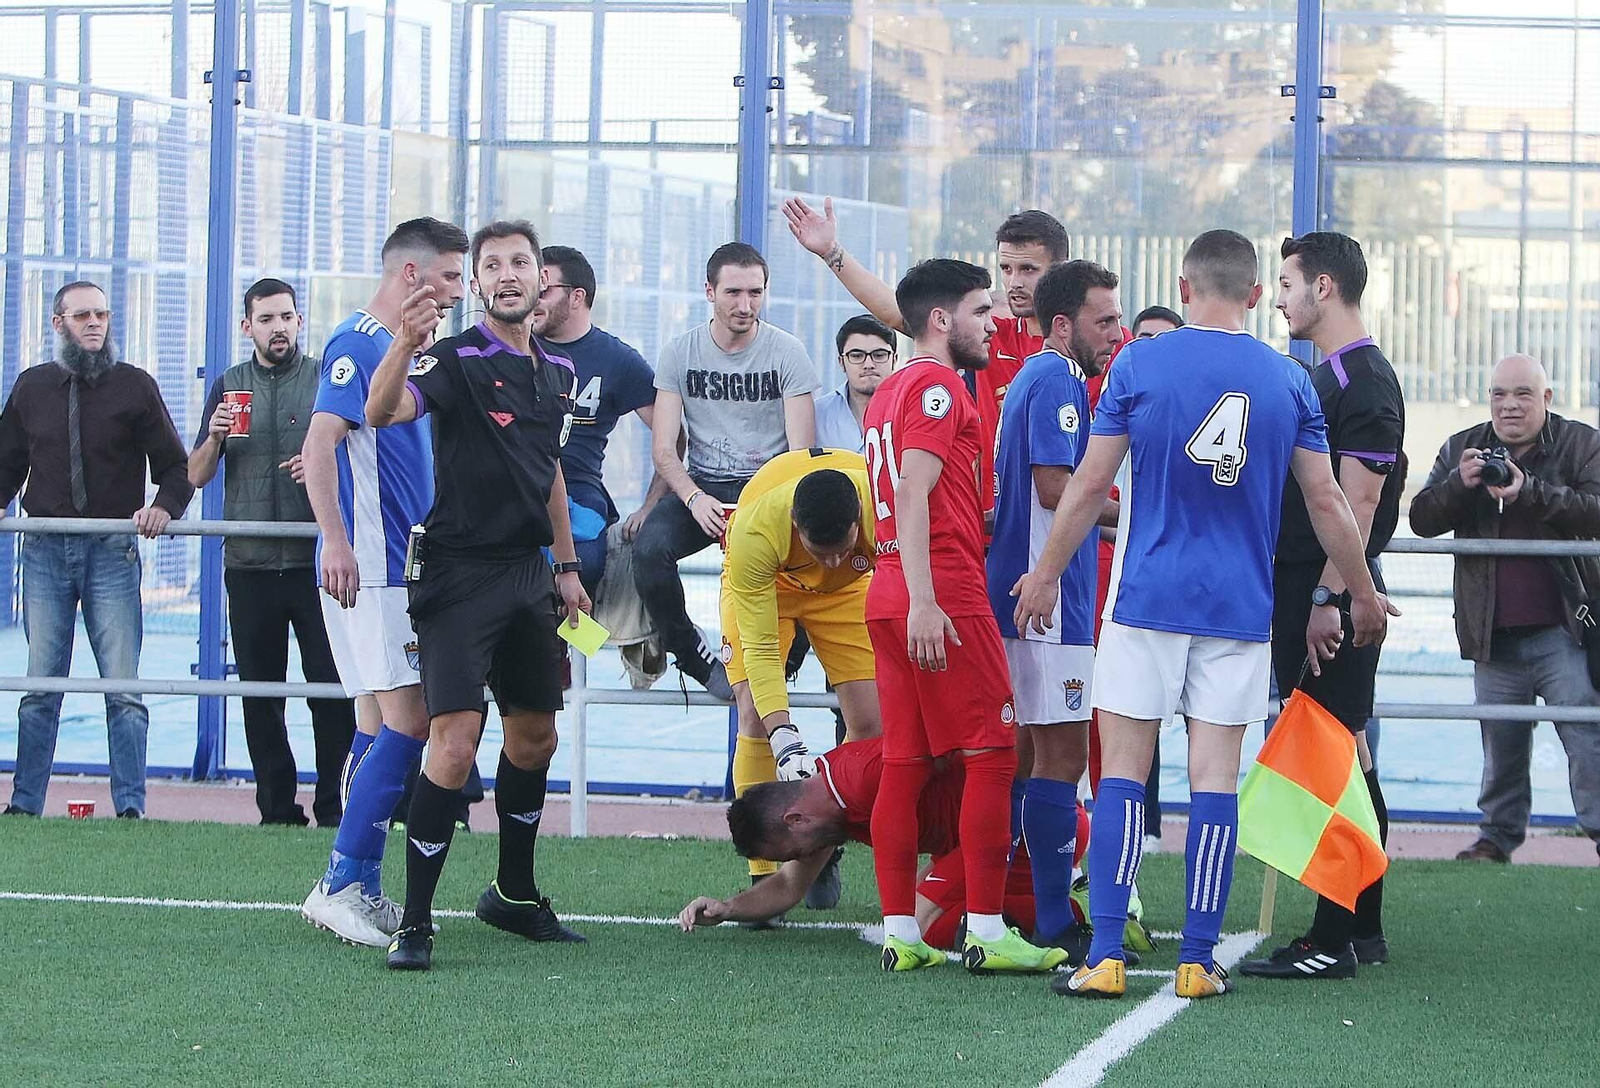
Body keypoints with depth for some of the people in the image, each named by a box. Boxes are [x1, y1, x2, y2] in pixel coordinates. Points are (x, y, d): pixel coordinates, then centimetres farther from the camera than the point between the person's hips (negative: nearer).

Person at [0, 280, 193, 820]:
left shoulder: (134, 386, 5)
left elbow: (176, 467, 6)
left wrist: (165, 507, -14)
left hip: (112, 552, -2)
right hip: (45, 552, 2)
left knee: (123, 689, -6)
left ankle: (130, 805, -5)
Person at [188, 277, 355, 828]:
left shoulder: (326, 379, 6)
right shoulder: (229, 386, 12)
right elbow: (196, 476, 12)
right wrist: (215, 437, -7)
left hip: (316, 558, -2)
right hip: (250, 562, 3)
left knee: (331, 688, -8)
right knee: (260, 694, 4)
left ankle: (332, 807, -1)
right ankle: (278, 809, 9)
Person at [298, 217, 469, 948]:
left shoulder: (399, 348, 18)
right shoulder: (359, 344, -11)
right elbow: (320, 443, -21)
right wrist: (334, 538, -31)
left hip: (397, 566, 10)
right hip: (368, 567, -10)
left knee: (380, 726, 10)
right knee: (407, 723, -14)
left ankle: (359, 889, 13)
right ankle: (340, 884, -13)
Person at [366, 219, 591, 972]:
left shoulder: (556, 371, 12)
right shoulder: (456, 359, -11)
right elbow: (382, 411, -29)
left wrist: (566, 565, 20)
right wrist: (404, 343, -48)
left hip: (528, 571, 7)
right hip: (459, 576, -7)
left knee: (535, 738, 15)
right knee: (454, 744, -15)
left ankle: (514, 894, 32)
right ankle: (415, 923, -9)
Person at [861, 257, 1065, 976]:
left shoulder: (891, 391, 21)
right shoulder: (939, 386, -8)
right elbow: (913, 492, -18)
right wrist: (922, 601, -23)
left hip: (887, 595, 9)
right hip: (944, 596, -9)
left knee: (905, 761, 7)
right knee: (992, 754, -5)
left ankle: (900, 934, 5)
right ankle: (987, 931, -7)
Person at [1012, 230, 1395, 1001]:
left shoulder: (1138, 365, -3)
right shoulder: (1289, 381, 3)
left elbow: (1090, 485, -2)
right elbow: (1326, 503, 7)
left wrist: (1046, 574, 9)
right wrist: (1363, 595, 20)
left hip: (1148, 598, -2)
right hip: (1240, 610, 2)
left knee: (1122, 771, 2)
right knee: (1215, 779, 4)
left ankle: (1105, 957, -3)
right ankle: (1198, 960, 5)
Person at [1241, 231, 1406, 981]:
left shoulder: (1365, 381, -14)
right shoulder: (1327, 377, 17)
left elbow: (1357, 502, -20)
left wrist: (1327, 599, -22)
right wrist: (1299, 595, 19)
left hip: (1334, 596, -10)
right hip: (1305, 589, 10)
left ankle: (1333, 941, -10)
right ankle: (1362, 930, 18)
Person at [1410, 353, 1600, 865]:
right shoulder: (1460, 449, 11)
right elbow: (1422, 519, 5)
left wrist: (1530, 492, -25)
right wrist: (1460, 484, -15)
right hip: (1494, 634, 3)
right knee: (1501, 743, 8)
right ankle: (1498, 836, 17)